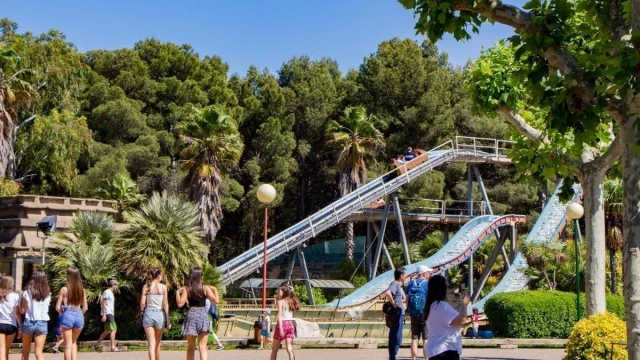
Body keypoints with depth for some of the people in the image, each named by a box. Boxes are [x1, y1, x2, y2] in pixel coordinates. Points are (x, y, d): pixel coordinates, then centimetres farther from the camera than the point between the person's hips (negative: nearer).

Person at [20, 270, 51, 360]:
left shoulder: (27, 293, -6)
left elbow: (22, 311, -4)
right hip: (42, 323, 1)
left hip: (29, 322, -1)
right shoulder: (47, 294, 3)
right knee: (39, 351, -2)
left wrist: (22, 299, 8)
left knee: (25, 351, 14)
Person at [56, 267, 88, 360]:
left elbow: (58, 307, -4)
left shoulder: (64, 289, -6)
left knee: (68, 344, 4)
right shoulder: (82, 290, 3)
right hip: (79, 316, 3)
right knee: (74, 342, 22)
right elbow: (85, 308, 5)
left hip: (67, 316, -3)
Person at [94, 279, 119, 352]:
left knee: (107, 331, 13)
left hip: (110, 313, 10)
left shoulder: (111, 293, 20)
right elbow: (103, 303, -15)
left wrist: (113, 315, 19)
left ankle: (96, 345, 20)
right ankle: (113, 347, -17)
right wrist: (104, 315, -21)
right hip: (107, 313, -10)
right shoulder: (107, 292, -8)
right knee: (113, 329, -14)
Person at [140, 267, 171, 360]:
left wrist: (142, 312, 14)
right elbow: (165, 304, -3)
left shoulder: (146, 287, 1)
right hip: (159, 314, 0)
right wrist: (167, 319, 0)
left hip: (148, 313, 0)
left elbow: (142, 303, -4)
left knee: (151, 344, -2)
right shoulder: (163, 287, -2)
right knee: (157, 343, 17)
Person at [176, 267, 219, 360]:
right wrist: (215, 290, 10)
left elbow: (180, 304, -6)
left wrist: (177, 292, 6)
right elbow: (216, 301, -6)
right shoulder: (205, 288, 0)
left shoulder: (186, 289, 0)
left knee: (191, 347, 11)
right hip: (203, 315, 0)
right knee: (202, 346, -1)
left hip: (191, 315, 0)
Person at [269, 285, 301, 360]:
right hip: (290, 324, 5)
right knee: (289, 348, -2)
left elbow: (280, 315, -16)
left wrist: (280, 328, -24)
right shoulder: (291, 301, 11)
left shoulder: (281, 302, -7)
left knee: (275, 349, 9)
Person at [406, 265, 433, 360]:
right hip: (425, 314, -4)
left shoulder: (411, 284, 7)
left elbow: (407, 300, 7)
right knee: (426, 339, 0)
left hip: (414, 315, 4)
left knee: (414, 339, 8)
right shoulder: (427, 284, -7)